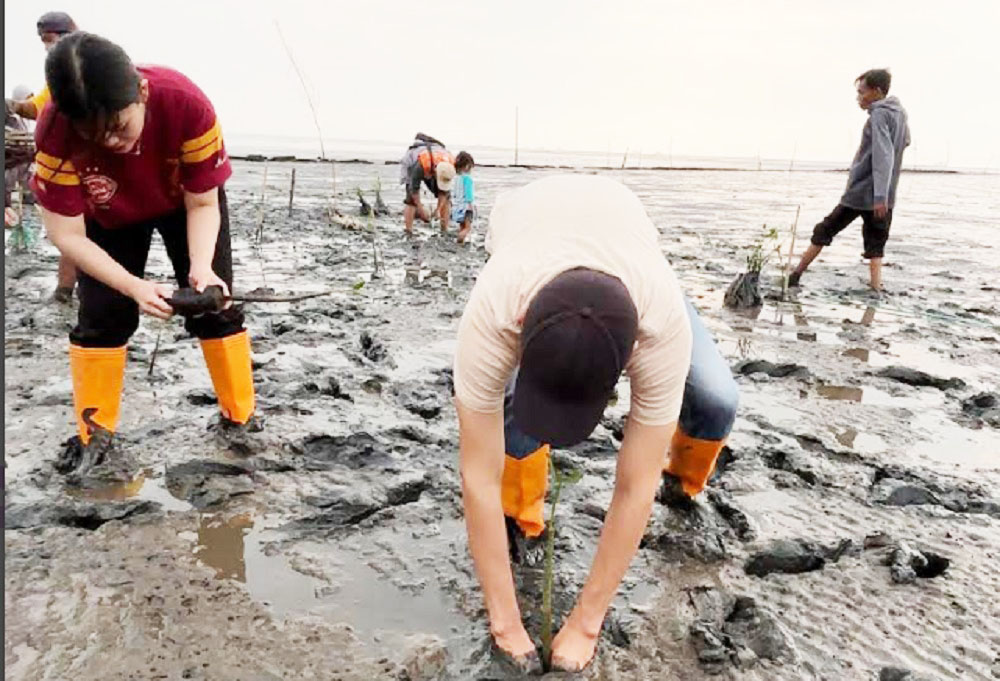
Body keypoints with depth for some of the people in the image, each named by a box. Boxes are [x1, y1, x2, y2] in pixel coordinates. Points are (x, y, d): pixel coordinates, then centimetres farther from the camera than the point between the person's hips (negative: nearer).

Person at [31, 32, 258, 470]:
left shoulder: (187, 104, -39)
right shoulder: (55, 132, -36)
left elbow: (202, 203, -26)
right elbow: (67, 234, -29)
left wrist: (202, 266, -42)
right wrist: (134, 286, -41)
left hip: (187, 201, 0)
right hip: (110, 214, 1)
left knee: (215, 303, -6)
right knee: (100, 317, -5)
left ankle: (240, 419, 9)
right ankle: (94, 435, 12)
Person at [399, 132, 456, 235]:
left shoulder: (450, 165, -35)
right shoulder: (420, 165, -46)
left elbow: (444, 190, -21)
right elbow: (414, 189, -33)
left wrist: (438, 209, -23)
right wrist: (421, 210, -30)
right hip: (412, 164, -3)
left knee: (446, 197, -9)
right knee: (411, 198, -18)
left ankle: (445, 230, -5)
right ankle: (408, 232, -15)